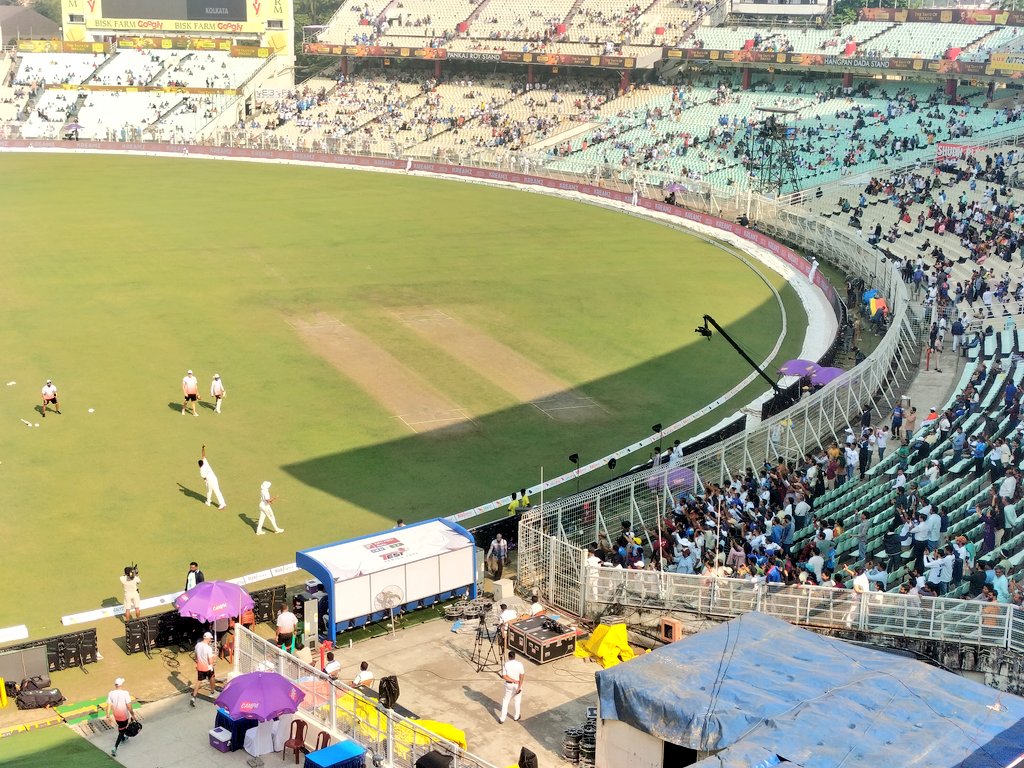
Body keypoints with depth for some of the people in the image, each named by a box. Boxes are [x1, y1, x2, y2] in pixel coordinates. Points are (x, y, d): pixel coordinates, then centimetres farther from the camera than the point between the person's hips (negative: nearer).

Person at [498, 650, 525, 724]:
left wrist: (514, 681, -13)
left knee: (505, 700, 12)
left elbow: (504, 676, -13)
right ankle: (516, 716, 32)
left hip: (509, 684, 0)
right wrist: (519, 687, -17)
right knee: (517, 700, 17)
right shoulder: (519, 664, -11)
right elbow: (522, 676, -16)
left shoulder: (506, 664, -10)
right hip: (518, 684, 0)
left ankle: (502, 718, 11)